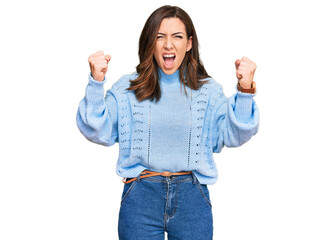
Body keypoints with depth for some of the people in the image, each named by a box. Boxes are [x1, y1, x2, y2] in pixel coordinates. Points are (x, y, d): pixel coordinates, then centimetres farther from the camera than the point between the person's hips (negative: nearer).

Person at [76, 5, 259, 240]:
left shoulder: (208, 91, 6)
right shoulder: (128, 88, 4)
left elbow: (233, 135, -4)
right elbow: (99, 132, -4)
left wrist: (246, 91, -17)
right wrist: (96, 82, -14)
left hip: (192, 198, 1)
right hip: (141, 196, 0)